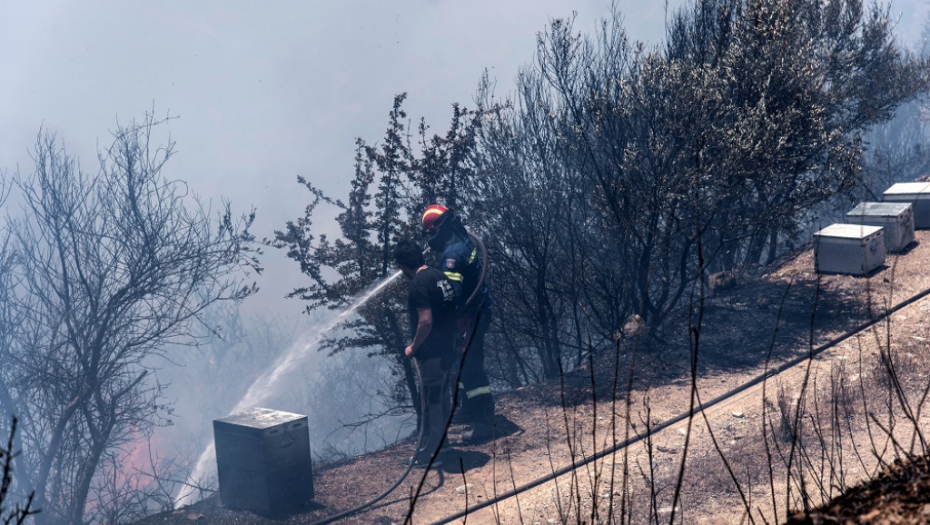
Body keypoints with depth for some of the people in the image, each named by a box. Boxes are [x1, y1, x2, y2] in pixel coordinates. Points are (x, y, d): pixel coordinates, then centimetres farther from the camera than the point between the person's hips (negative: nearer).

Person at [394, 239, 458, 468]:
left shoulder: (418, 285, -19)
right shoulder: (440, 276, 8)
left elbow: (426, 321, -25)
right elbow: (450, 312, 14)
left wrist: (413, 348, -13)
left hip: (431, 354, -9)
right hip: (447, 349, 9)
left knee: (432, 402, -1)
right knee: (442, 396, 20)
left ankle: (431, 453, 7)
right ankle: (441, 439, 34)